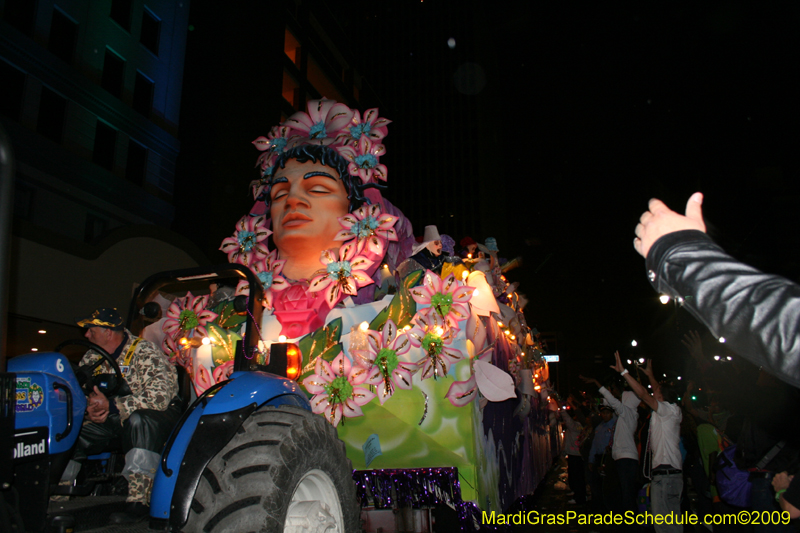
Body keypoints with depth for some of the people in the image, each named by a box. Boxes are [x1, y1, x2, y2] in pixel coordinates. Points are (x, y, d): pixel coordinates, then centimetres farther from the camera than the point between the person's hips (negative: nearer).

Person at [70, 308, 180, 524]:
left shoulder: (144, 353, -18)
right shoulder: (91, 358, 6)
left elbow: (160, 395, -30)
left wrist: (112, 406, -31)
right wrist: (89, 408, -18)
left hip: (157, 415, -6)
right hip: (112, 420, 7)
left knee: (139, 420, -38)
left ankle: (139, 501, -33)